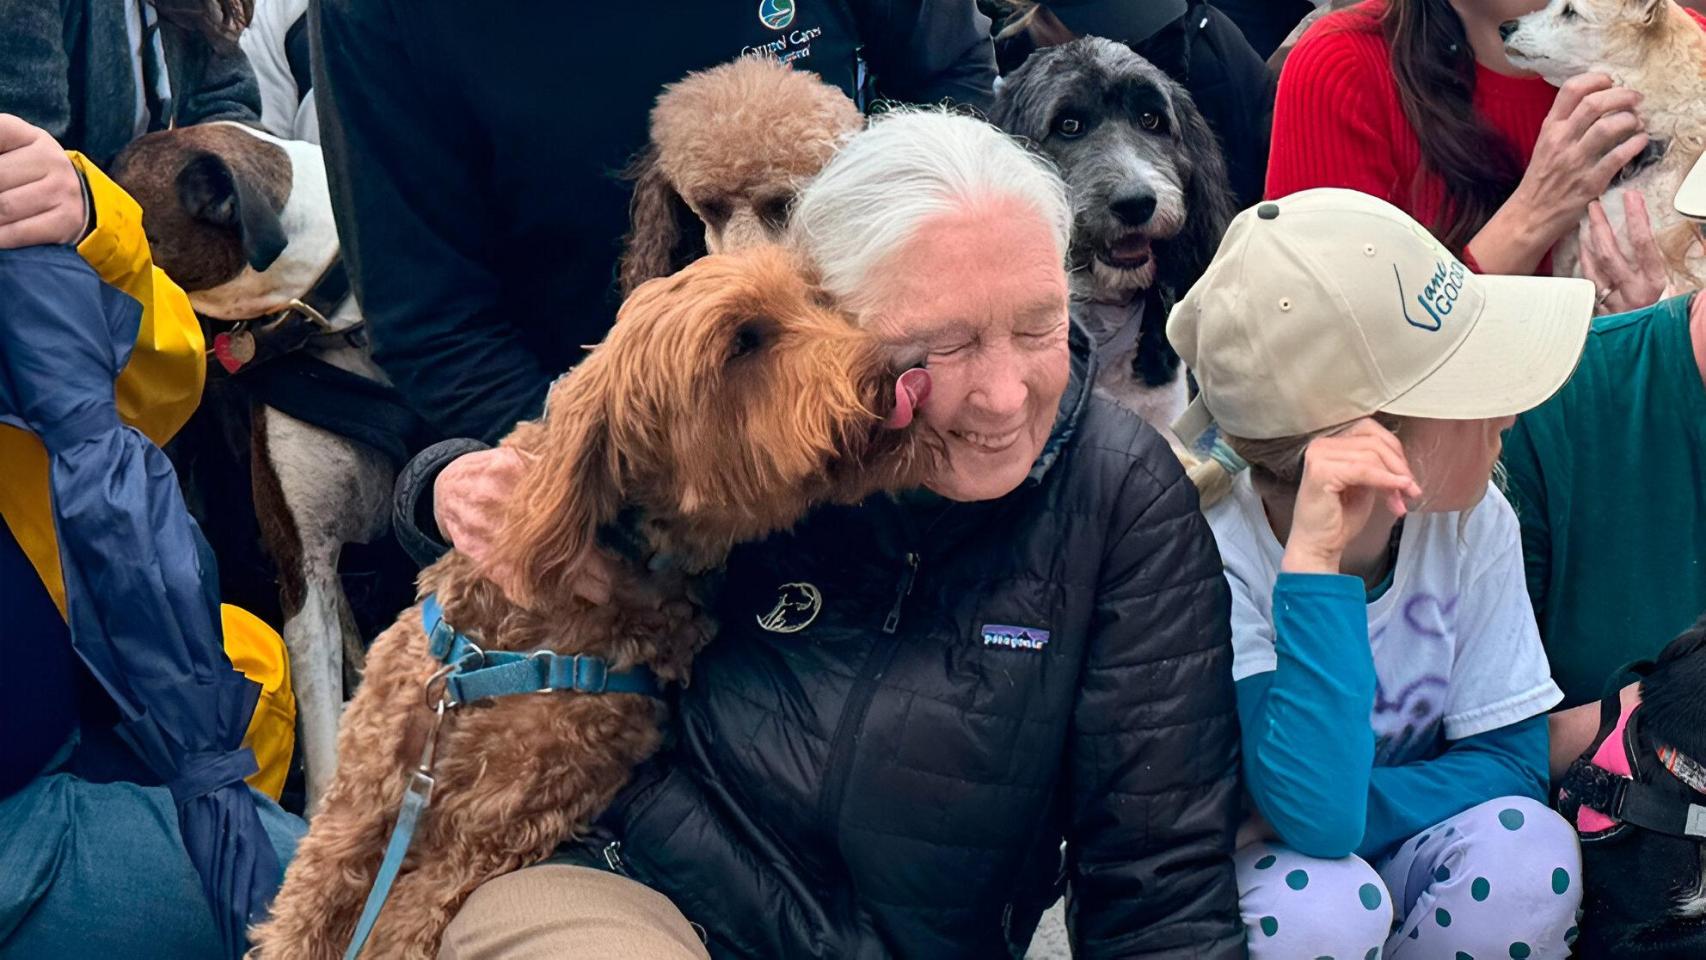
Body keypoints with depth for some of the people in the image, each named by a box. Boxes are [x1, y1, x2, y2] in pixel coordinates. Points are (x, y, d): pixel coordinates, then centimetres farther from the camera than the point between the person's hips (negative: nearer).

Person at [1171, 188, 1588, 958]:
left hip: (1396, 861, 4)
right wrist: (1314, 557, -43)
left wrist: (1339, 812, -26)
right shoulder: (1210, 552, -28)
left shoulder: (1470, 520, -12)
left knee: (1523, 851, -26)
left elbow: (1511, 761, -10)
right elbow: (1316, 814, -37)